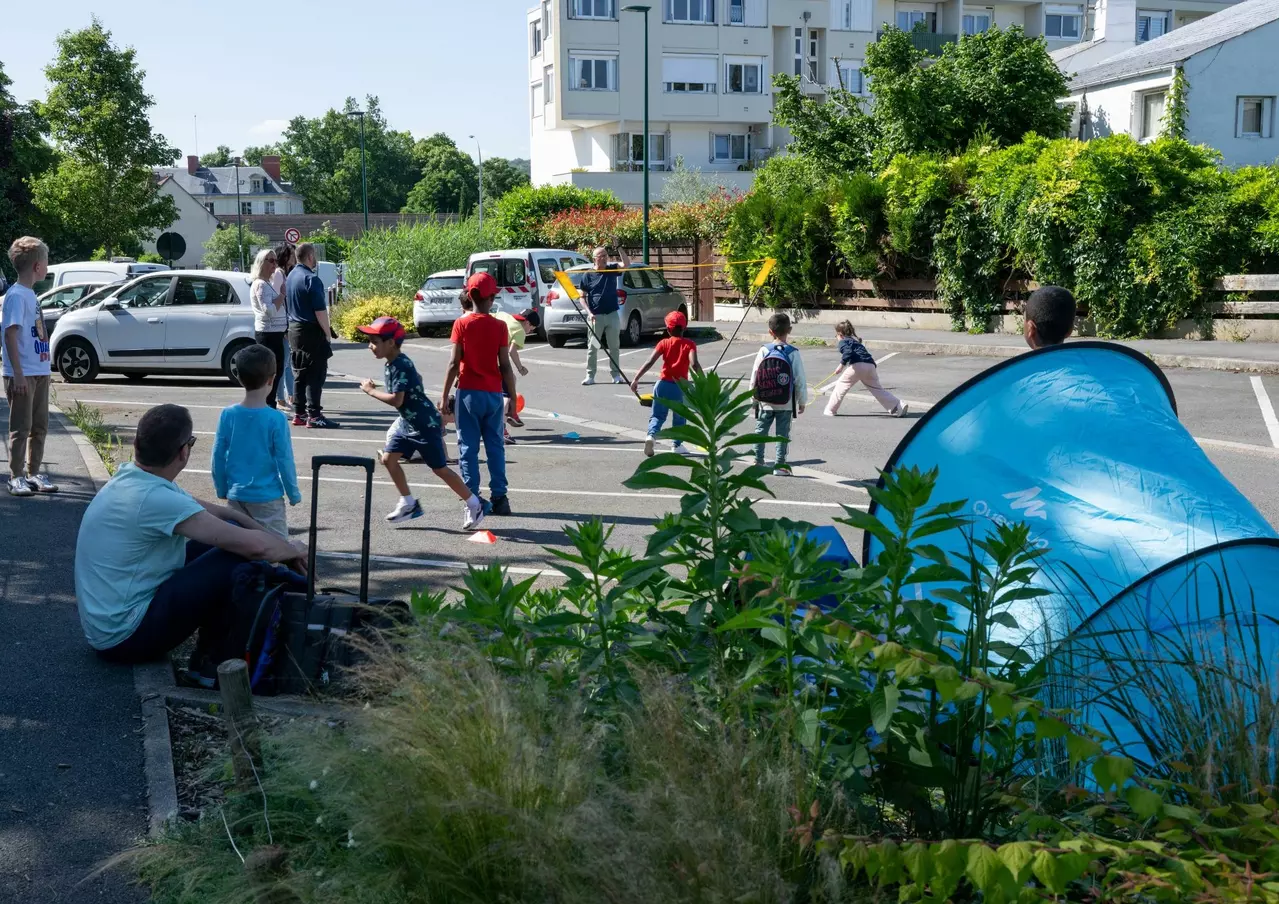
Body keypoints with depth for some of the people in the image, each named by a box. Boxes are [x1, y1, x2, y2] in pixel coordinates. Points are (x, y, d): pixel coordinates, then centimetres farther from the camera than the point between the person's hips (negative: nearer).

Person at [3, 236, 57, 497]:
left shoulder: (31, 294, 14)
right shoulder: (16, 295, -13)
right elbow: (11, 333, -19)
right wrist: (18, 373, -23)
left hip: (40, 372, 9)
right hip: (23, 375, -9)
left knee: (40, 426, 12)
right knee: (21, 427, -3)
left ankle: (34, 473, 21)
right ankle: (16, 477, 3)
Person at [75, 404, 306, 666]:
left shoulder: (131, 477, 2)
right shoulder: (155, 499, -27)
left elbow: (216, 512, 12)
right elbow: (255, 546, -27)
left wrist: (278, 543, 3)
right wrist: (292, 549, -6)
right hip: (125, 637, -10)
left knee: (229, 531, 8)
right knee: (239, 559, -16)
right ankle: (210, 657, 3)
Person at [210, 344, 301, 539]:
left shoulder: (228, 415, -5)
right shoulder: (276, 419, -15)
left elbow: (218, 457, 1)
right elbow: (284, 460, -9)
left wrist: (222, 491, 15)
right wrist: (294, 494, 3)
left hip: (236, 497, 4)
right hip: (267, 498, -4)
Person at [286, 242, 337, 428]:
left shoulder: (291, 276, 11)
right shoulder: (311, 278, -17)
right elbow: (320, 310, -20)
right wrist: (328, 333, -12)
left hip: (294, 329, 9)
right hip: (311, 331, -9)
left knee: (300, 374, 12)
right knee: (316, 374, -6)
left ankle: (299, 413, 14)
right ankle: (313, 415, -8)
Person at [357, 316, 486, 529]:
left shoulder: (401, 366, -23)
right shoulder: (393, 363, 5)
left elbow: (396, 400, -31)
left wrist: (371, 390, -19)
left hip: (425, 425, -9)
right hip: (408, 423, 9)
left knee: (440, 468, -1)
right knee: (388, 458, 3)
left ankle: (474, 505, 12)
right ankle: (409, 504, 14)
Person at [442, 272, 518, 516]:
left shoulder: (462, 324, -5)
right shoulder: (499, 326, -2)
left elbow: (454, 364, -7)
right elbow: (505, 366, -3)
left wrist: (445, 397, -2)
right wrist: (512, 397, 5)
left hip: (468, 393, -1)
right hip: (493, 394, 1)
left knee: (468, 448, 3)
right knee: (495, 446, 8)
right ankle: (499, 498, 6)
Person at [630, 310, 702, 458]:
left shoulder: (664, 343, 2)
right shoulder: (689, 344, -2)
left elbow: (649, 362, -7)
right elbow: (694, 364, -18)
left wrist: (636, 379, -7)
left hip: (663, 383, 1)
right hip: (680, 385, -1)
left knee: (658, 415, 10)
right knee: (679, 416, 19)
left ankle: (651, 435, -18)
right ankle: (677, 444, 19)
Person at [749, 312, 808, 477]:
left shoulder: (764, 351, -6)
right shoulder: (793, 353, -10)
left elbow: (754, 377, -2)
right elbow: (800, 379, -5)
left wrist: (754, 398, 10)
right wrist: (802, 401, 6)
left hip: (765, 403, 1)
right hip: (786, 404, -1)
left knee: (760, 431, 13)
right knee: (783, 433, 6)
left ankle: (758, 462, 16)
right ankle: (780, 466, 7)